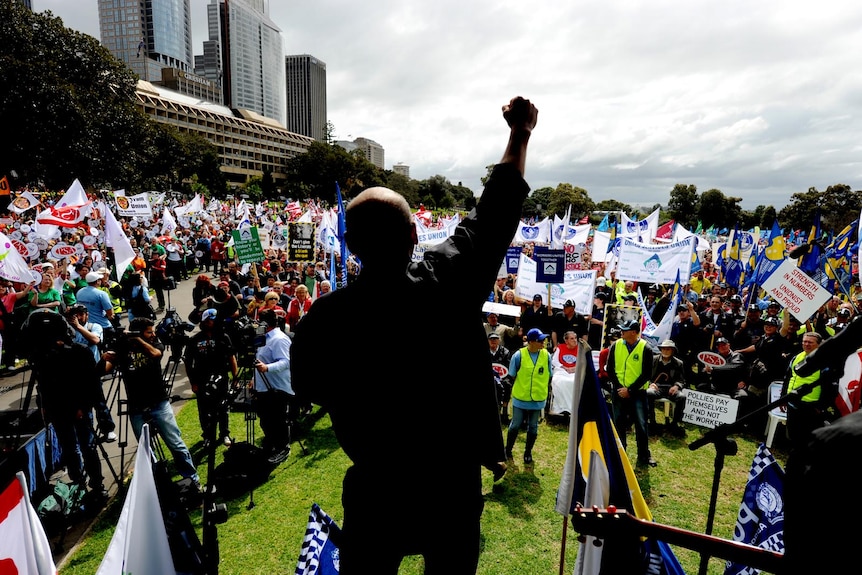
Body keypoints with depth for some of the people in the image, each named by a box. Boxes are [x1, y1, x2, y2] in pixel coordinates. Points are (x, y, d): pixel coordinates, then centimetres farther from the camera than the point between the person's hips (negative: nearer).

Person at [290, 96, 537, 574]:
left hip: (375, 492, 0)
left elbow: (308, 389, 0)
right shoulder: (448, 284, -24)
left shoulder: (322, 319, -21)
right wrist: (520, 132, 5)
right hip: (453, 486, 0)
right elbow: (496, 211, -9)